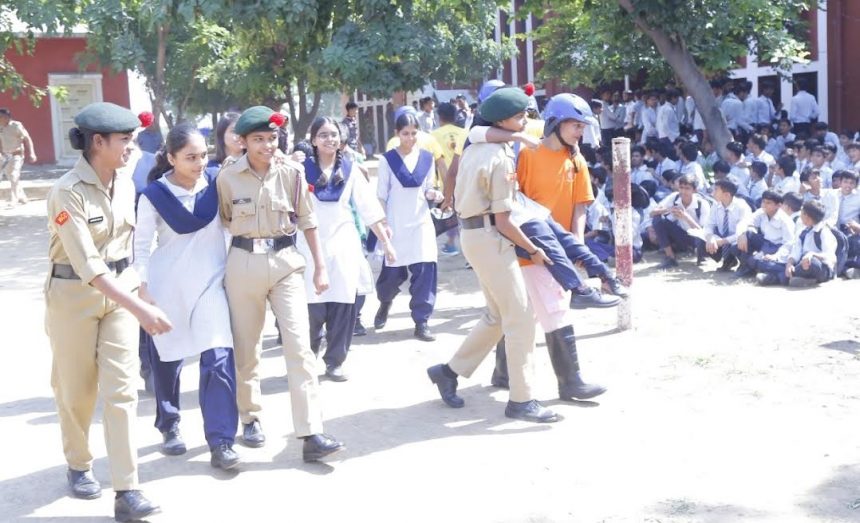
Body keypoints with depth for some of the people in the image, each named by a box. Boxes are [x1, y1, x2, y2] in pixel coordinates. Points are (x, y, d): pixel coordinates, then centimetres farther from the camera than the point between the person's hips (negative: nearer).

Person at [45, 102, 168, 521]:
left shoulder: (125, 186, 1)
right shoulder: (68, 192, -20)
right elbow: (87, 265, -28)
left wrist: (134, 293, 18)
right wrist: (140, 308, -34)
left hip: (120, 290, 5)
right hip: (74, 295, -4)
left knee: (121, 389, -3)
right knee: (77, 390, 11)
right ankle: (79, 466, 36)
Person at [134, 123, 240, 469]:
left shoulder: (216, 184, -3)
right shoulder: (154, 195, -8)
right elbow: (142, 245, -6)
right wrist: (143, 288, -11)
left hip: (209, 282, 1)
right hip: (167, 286, -1)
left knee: (219, 357, -11)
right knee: (166, 359, 12)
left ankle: (221, 441, -6)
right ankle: (169, 426, 34)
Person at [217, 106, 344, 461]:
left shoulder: (291, 173, -1)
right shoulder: (227, 178, -3)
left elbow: (307, 221, 6)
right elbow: (222, 223, 9)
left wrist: (320, 266, 5)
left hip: (285, 261, 0)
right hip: (243, 264, 0)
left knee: (300, 345, -8)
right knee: (246, 347, 11)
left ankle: (311, 434, -8)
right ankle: (250, 418, 31)